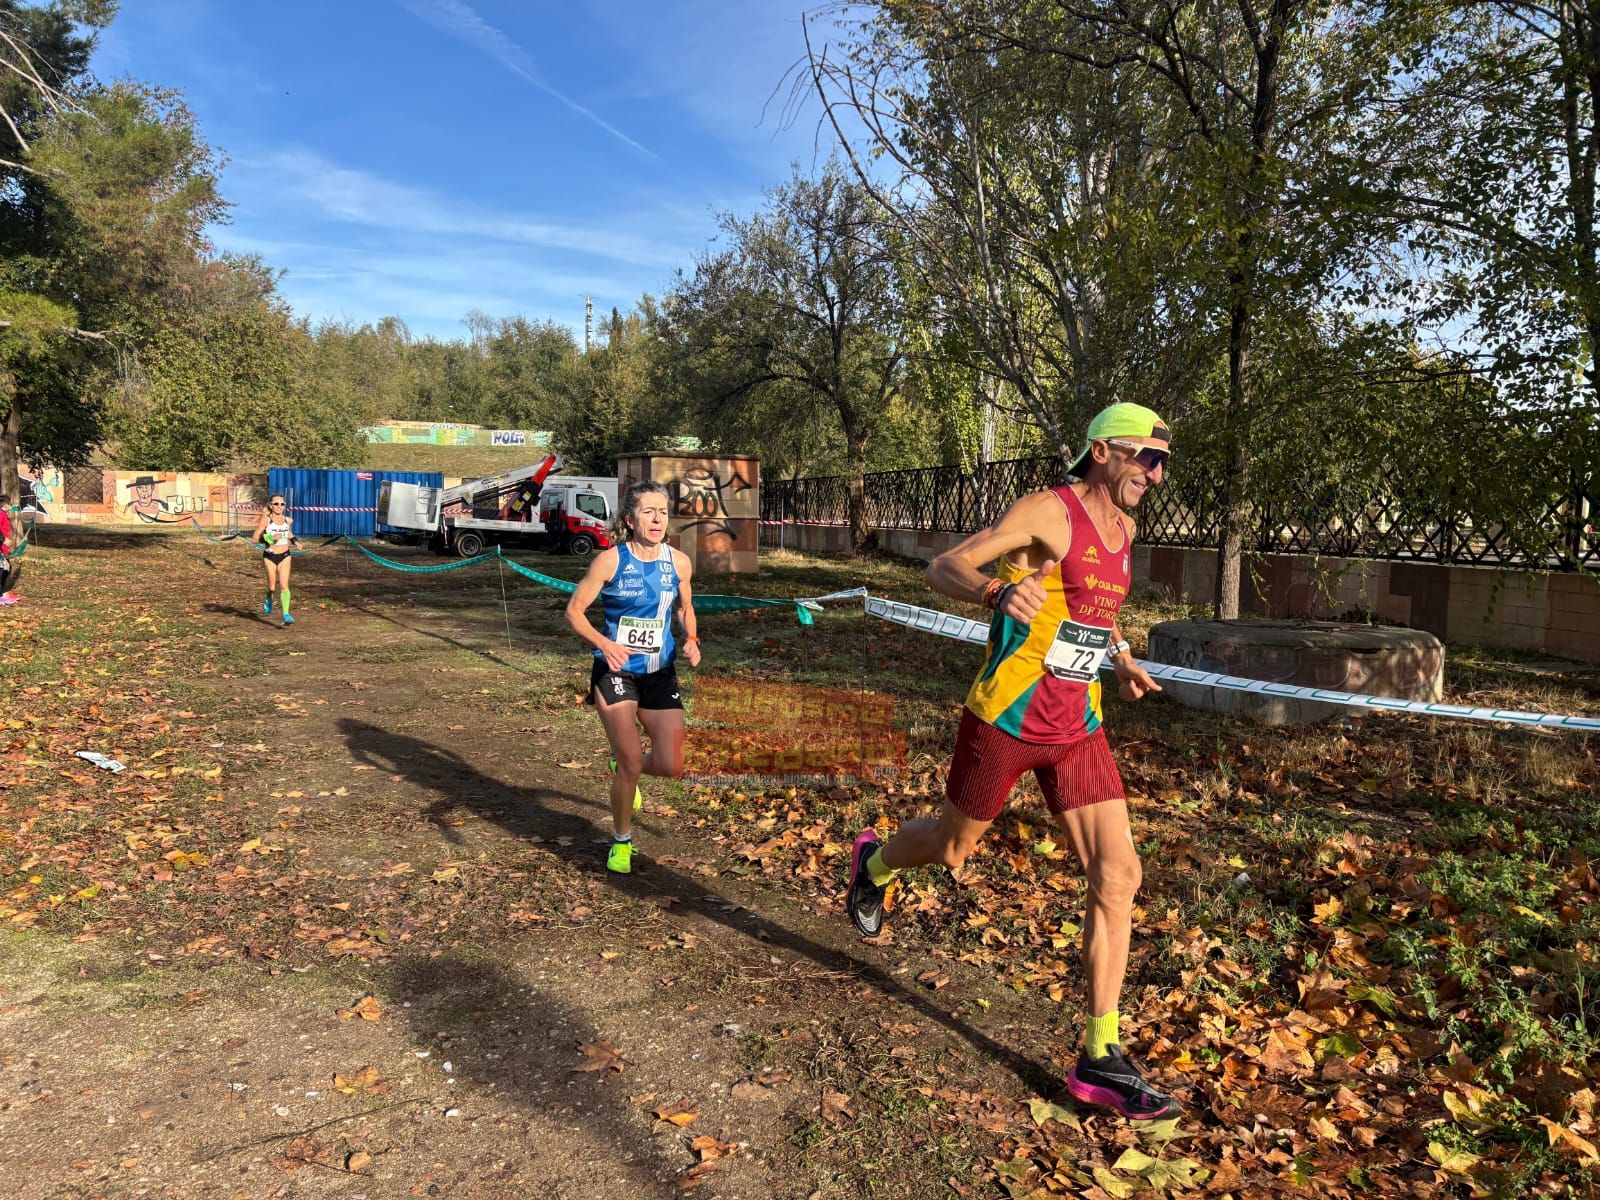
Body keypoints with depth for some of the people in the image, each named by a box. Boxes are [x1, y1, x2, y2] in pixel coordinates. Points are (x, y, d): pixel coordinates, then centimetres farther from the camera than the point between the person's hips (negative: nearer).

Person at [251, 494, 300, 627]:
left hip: (285, 556, 2)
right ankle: (268, 600, 44)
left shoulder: (288, 520, 2)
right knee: (272, 586, 9)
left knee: (284, 585, -10)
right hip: (270, 556, -2)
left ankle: (286, 614, -15)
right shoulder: (266, 520, -10)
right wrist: (270, 538, -23)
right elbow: (254, 538, -9)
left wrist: (294, 540, 9)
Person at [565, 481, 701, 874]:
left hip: (661, 674, 4)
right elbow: (574, 610, -7)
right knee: (631, 763, -6)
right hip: (616, 673, -3)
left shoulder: (679, 562, -2)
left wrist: (691, 639, -5)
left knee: (671, 767, -2)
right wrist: (604, 644, -24)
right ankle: (621, 842, 21)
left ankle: (623, 766, 34)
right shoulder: (610, 560, -13)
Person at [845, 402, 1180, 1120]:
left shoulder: (1123, 528, 12)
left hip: (1077, 729, 7)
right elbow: (942, 569, -16)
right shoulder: (1049, 511, -13)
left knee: (1118, 878, -2)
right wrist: (997, 592, -37)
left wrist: (1120, 658, 16)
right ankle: (873, 864, 49)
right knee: (953, 849, 12)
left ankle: (1100, 1061, 9)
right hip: (1007, 719, -6)